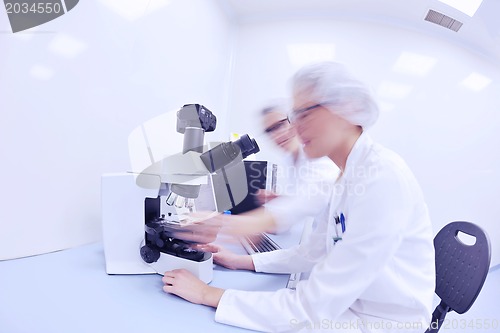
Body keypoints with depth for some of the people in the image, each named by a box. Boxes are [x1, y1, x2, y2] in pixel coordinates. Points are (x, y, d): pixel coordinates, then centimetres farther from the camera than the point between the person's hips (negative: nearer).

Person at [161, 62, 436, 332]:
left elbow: (314, 306, -27)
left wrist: (208, 294, -22)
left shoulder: (383, 177, -28)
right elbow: (313, 251, 7)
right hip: (348, 306, 7)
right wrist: (242, 261, 2)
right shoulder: (349, 174, 1)